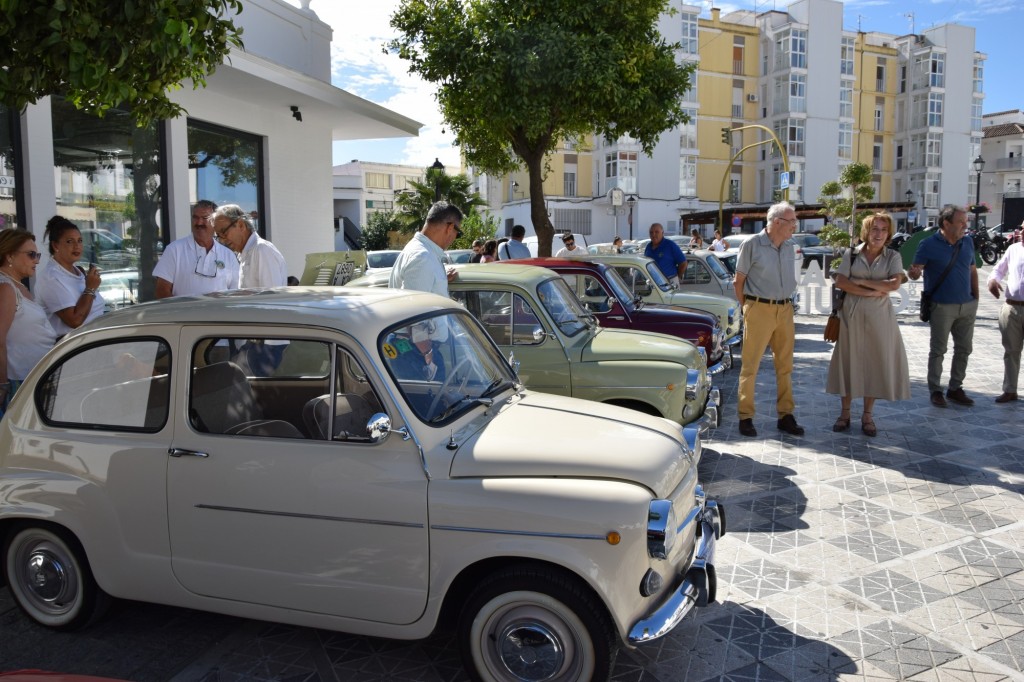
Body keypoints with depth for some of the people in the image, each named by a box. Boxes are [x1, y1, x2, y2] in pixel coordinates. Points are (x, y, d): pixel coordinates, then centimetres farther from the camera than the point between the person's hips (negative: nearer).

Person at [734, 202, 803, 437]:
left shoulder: (789, 247, 10)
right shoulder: (752, 245, -7)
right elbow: (739, 281, -3)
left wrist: (786, 303, 10)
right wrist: (747, 308, -3)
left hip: (785, 309, 6)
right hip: (760, 309, -6)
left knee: (785, 366, 10)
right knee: (750, 365, -1)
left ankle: (785, 415, 18)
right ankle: (745, 417, 6)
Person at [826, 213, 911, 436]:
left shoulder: (893, 256, 3)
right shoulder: (852, 254, 3)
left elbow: (895, 284, -12)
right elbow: (840, 282, -8)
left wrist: (861, 281, -12)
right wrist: (870, 292, -15)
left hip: (879, 316, 0)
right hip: (852, 314, 0)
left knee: (876, 362, 3)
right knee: (849, 361, 4)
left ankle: (867, 415, 15)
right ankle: (845, 413, 14)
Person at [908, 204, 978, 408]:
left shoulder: (967, 242, 4)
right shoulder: (929, 245, -10)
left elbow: (972, 270, 11)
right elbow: (915, 271, -13)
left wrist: (975, 297, 8)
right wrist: (914, 273, -37)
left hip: (967, 306, 5)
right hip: (942, 306, -5)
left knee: (964, 349, 11)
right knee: (938, 350, 4)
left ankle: (955, 388, 23)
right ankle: (935, 390, 13)